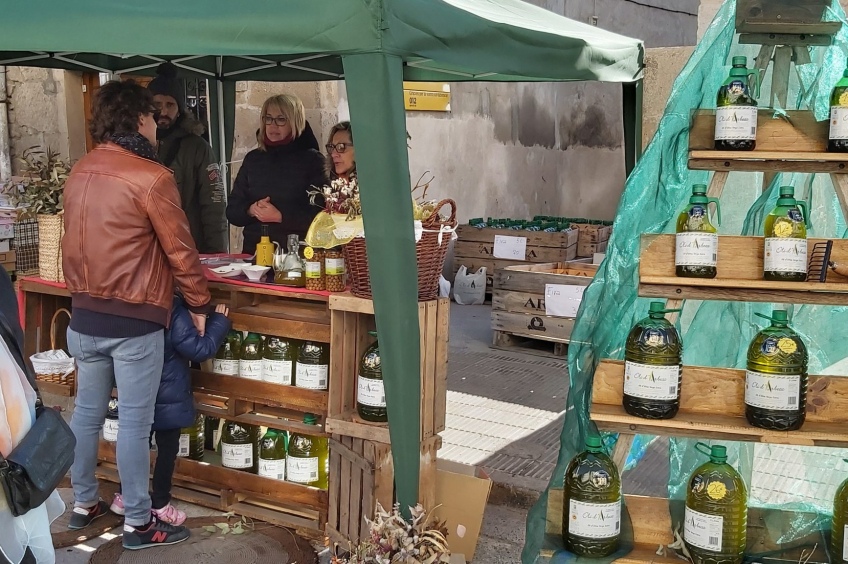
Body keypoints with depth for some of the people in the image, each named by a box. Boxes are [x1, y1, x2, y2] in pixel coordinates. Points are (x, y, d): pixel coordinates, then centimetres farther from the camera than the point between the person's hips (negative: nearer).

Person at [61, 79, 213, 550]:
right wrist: (201, 305, 1)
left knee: (88, 411, 17)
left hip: (84, 314, 7)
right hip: (134, 320, -7)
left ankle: (84, 503, 32)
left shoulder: (80, 172, 6)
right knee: (135, 422, 2)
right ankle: (139, 523, 14)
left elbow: (81, 242, 14)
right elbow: (180, 251, -11)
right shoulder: (152, 177, -16)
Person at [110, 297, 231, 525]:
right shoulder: (175, 313, -23)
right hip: (168, 399, -6)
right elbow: (200, 349, -20)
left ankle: (125, 496, 28)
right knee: (167, 450, 7)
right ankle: (160, 505, 14)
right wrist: (219, 321, -9)